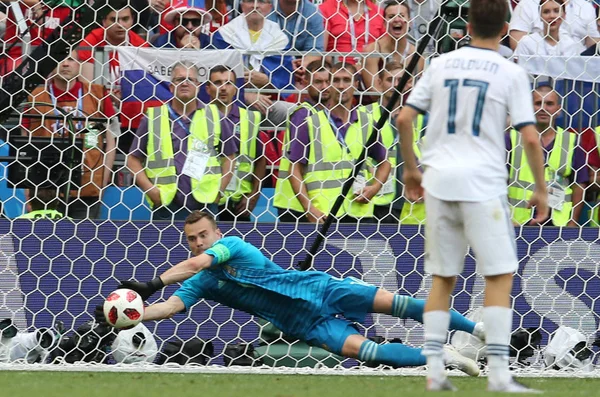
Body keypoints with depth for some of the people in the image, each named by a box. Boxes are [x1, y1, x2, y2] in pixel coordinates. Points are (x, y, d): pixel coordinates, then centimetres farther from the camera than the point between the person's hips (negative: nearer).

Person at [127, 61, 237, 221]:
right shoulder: (153, 117, 7)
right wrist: (150, 189, -3)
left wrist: (219, 190, 4)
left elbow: (229, 156, 15)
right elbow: (134, 158, 9)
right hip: (166, 208, 0)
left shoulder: (214, 117, 9)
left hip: (205, 207, 1)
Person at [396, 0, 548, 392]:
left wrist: (411, 169, 18)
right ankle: (499, 373, -5)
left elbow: (404, 119, 6)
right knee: (500, 276, 1)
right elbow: (530, 137, -8)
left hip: (439, 182, 4)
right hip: (483, 183, -4)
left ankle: (434, 370, 8)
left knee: (442, 279, 11)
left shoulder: (441, 65, 7)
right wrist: (540, 189, 3)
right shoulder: (511, 74, -3)